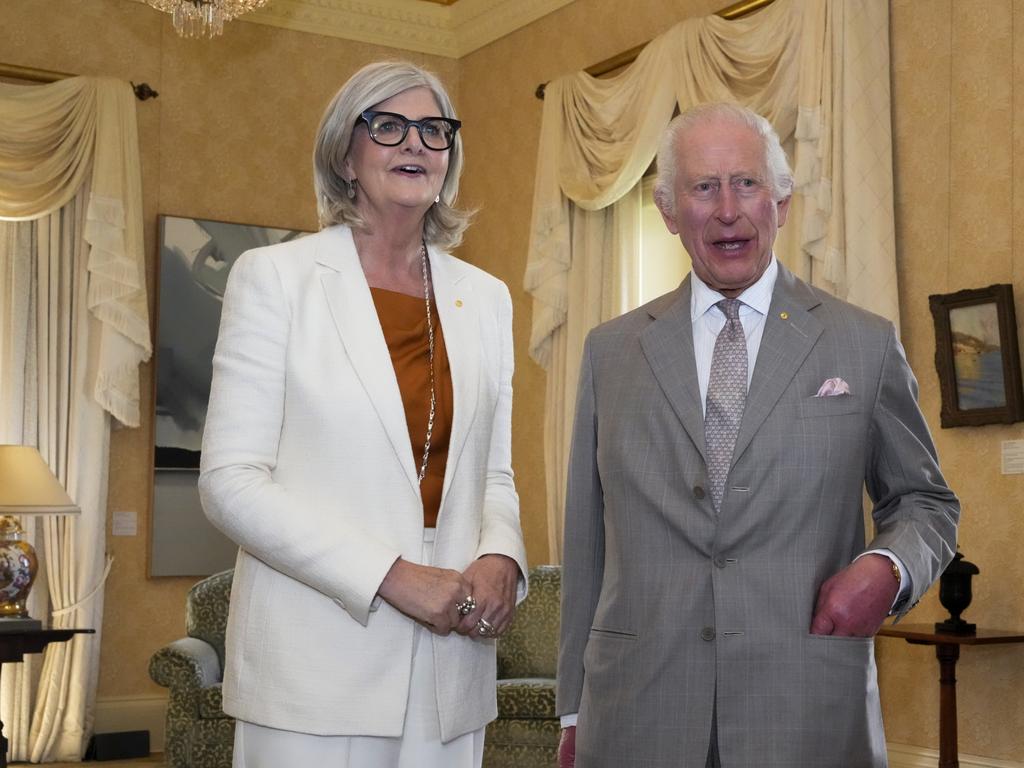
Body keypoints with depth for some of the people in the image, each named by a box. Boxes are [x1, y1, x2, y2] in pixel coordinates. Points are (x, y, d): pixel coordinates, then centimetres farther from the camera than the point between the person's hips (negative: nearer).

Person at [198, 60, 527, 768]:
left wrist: (501, 558, -6)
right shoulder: (276, 276, -1)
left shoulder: (486, 298, 12)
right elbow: (231, 480, -7)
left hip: (451, 666, 4)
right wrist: (392, 576, -16)